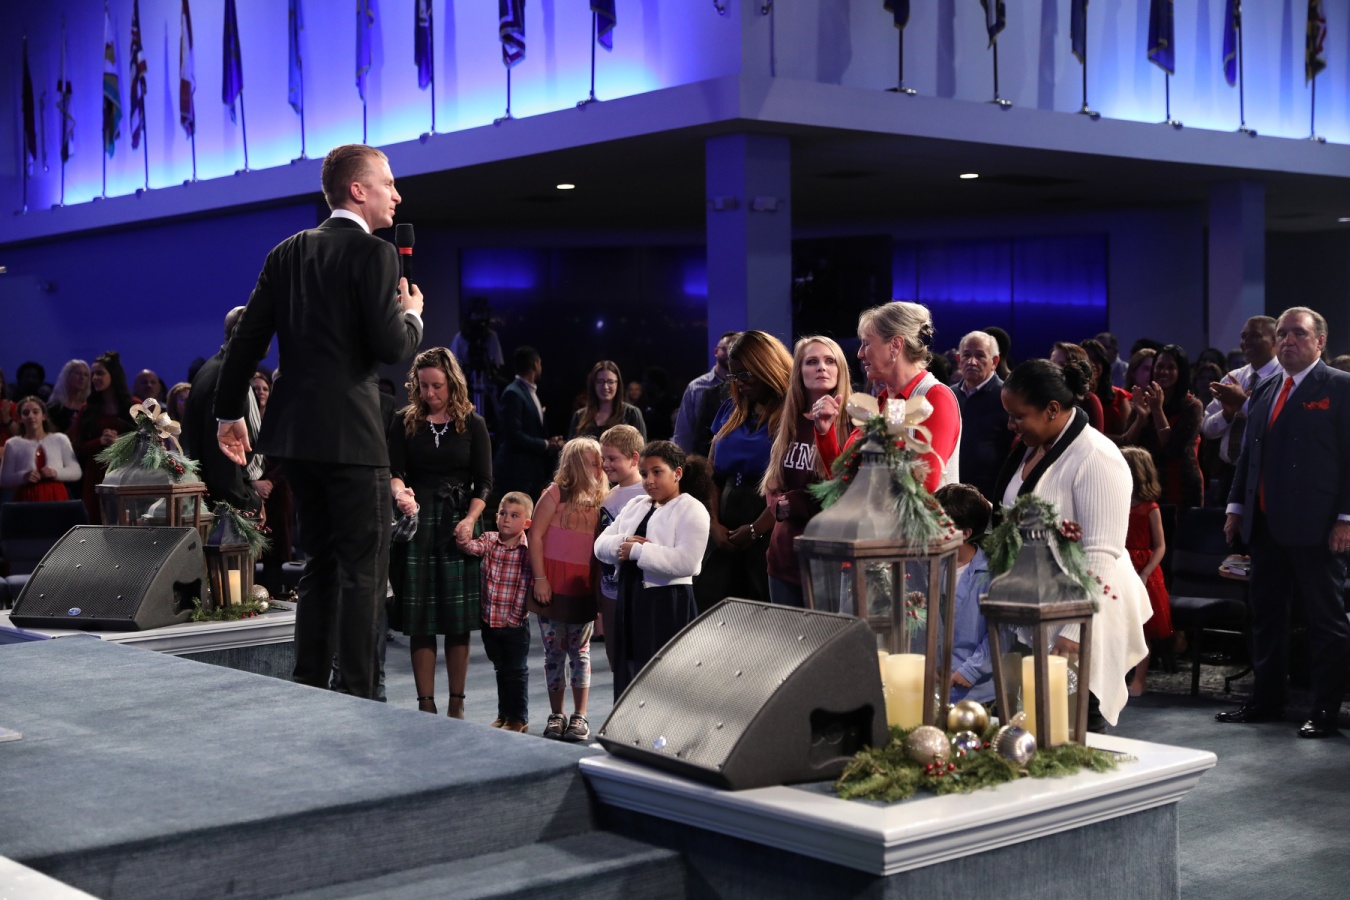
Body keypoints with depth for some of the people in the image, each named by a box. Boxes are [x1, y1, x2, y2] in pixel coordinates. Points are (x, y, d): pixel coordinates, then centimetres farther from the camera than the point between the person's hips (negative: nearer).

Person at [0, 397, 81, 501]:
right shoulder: (13, 444, 8)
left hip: (56, 497, 0)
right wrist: (23, 477, -13)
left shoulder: (60, 439, 9)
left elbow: (76, 472, 8)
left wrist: (56, 473, -10)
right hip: (27, 500, 0)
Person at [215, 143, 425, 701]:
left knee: (319, 565, 16)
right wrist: (412, 314, 6)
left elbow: (248, 337, 10)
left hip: (295, 430, 7)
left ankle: (308, 691, 20)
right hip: (350, 435, -7)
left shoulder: (287, 253, 11)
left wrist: (229, 413, 18)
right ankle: (359, 697, -2)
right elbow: (392, 348, -16)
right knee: (363, 571, -2)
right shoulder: (374, 254, -9)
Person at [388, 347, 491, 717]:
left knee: (458, 620, 0)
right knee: (419, 620, -1)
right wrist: (400, 493, -24)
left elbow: (483, 482, 2)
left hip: (458, 524, -1)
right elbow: (394, 470, -1)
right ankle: (426, 704, 5)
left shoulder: (473, 424, 5)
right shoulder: (406, 423, 7)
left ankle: (456, 704, 8)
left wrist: (470, 520, -14)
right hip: (417, 521, 1)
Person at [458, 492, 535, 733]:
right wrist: (463, 539, -38)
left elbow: (536, 579, -10)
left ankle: (519, 718, 20)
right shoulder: (489, 540, -2)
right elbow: (474, 547, -19)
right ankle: (504, 714, 32)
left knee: (516, 671, 7)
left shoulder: (529, 549, -11)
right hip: (489, 620, 4)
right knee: (501, 669, 19)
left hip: (516, 623, -4)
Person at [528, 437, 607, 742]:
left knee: (580, 651, 7)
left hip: (584, 588, 2)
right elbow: (536, 536, -6)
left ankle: (580, 717, 14)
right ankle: (556, 715, 16)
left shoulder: (601, 500, 6)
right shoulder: (555, 494, -4)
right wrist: (540, 579, -12)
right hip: (553, 586, -2)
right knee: (554, 651, 6)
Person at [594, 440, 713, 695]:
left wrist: (637, 551, -16)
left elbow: (686, 562, -21)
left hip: (669, 605, -8)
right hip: (631, 601, 8)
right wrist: (623, 543, -11)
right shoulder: (636, 505, 18)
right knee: (630, 679, 12)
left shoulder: (692, 509, -7)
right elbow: (601, 545, 12)